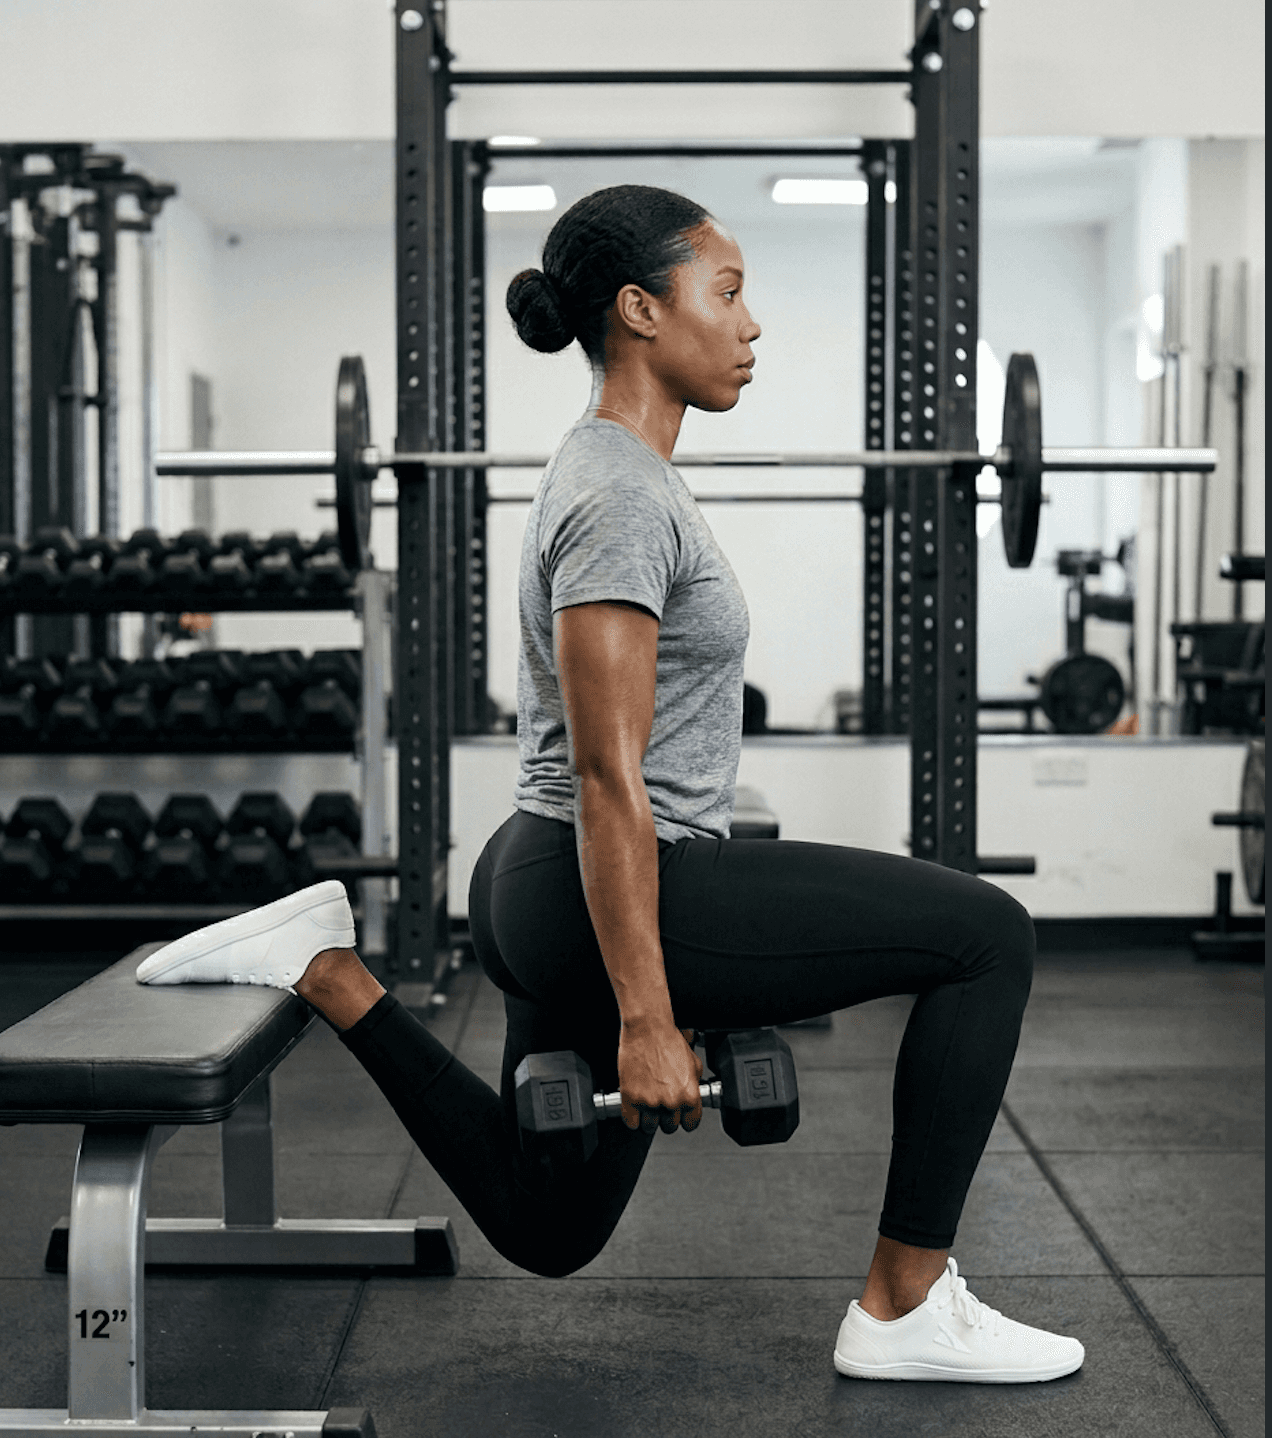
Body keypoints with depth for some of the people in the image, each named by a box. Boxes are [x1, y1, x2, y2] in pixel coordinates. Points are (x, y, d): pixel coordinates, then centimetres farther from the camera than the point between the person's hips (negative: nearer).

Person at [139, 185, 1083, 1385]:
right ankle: (906, 1314, -1)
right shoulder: (620, 495, -17)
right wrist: (646, 1018, -21)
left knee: (545, 1231, 22)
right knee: (986, 934, -9)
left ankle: (325, 970, 15)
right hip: (606, 897, -10)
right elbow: (607, 780, -22)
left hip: (552, 891, 10)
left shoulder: (615, 473, 14)